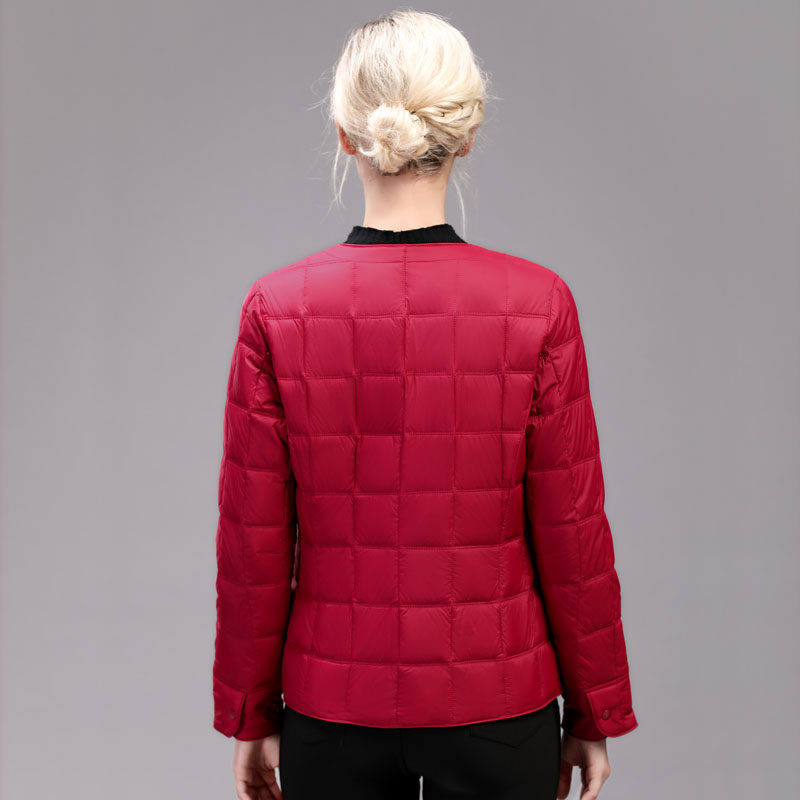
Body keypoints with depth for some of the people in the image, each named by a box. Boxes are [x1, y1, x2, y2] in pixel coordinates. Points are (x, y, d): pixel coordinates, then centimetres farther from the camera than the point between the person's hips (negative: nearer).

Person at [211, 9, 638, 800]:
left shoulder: (276, 308, -11)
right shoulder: (538, 304, -13)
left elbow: (254, 547, -6)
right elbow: (573, 536, -7)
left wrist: (250, 718, 7)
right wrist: (594, 715, 6)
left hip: (333, 711, 1)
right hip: (500, 709, 0)